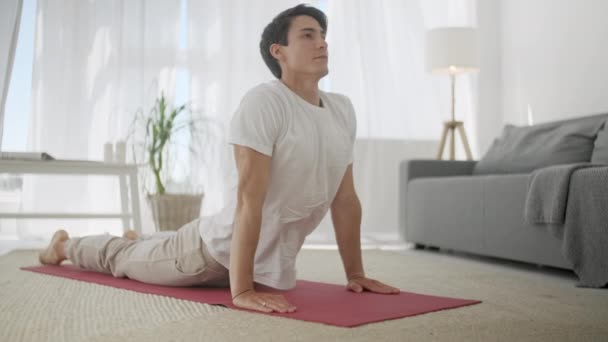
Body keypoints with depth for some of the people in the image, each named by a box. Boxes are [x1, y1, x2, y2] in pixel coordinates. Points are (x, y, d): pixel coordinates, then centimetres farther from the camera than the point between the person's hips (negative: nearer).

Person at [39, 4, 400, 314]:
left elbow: (345, 199, 1)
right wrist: (241, 289, -35)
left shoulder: (343, 111, -4)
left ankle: (139, 242, 68)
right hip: (220, 249, -7)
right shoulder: (264, 103, -27)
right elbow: (249, 199, -32)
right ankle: (65, 245, 49)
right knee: (124, 259, 20)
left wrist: (356, 274, 0)